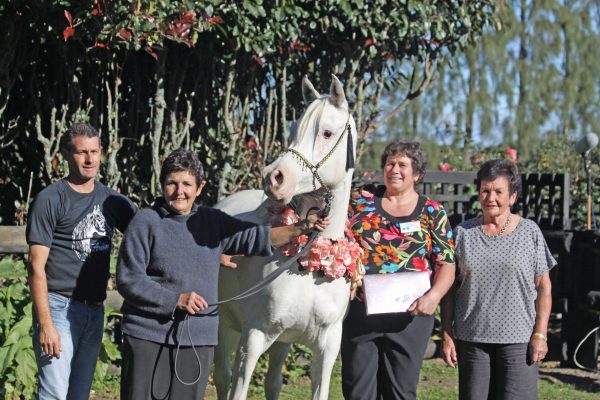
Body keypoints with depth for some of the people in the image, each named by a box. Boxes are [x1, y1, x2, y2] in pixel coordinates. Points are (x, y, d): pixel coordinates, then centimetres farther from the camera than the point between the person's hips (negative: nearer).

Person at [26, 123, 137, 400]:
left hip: (95, 311, 6)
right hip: (59, 306, -6)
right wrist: (45, 324, -17)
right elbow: (37, 267, -9)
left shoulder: (111, 200, 11)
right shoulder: (50, 199, -6)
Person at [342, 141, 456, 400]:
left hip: (409, 315, -1)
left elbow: (447, 264, 0)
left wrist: (434, 296, -17)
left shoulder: (432, 213, 4)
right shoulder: (360, 200, 7)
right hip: (359, 311, 1)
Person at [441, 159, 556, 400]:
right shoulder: (463, 233, 7)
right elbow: (450, 288, 8)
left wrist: (540, 335, -5)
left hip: (518, 340, -2)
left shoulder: (530, 232, 3)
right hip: (471, 339, 2)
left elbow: (543, 287, 3)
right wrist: (446, 335, 4)